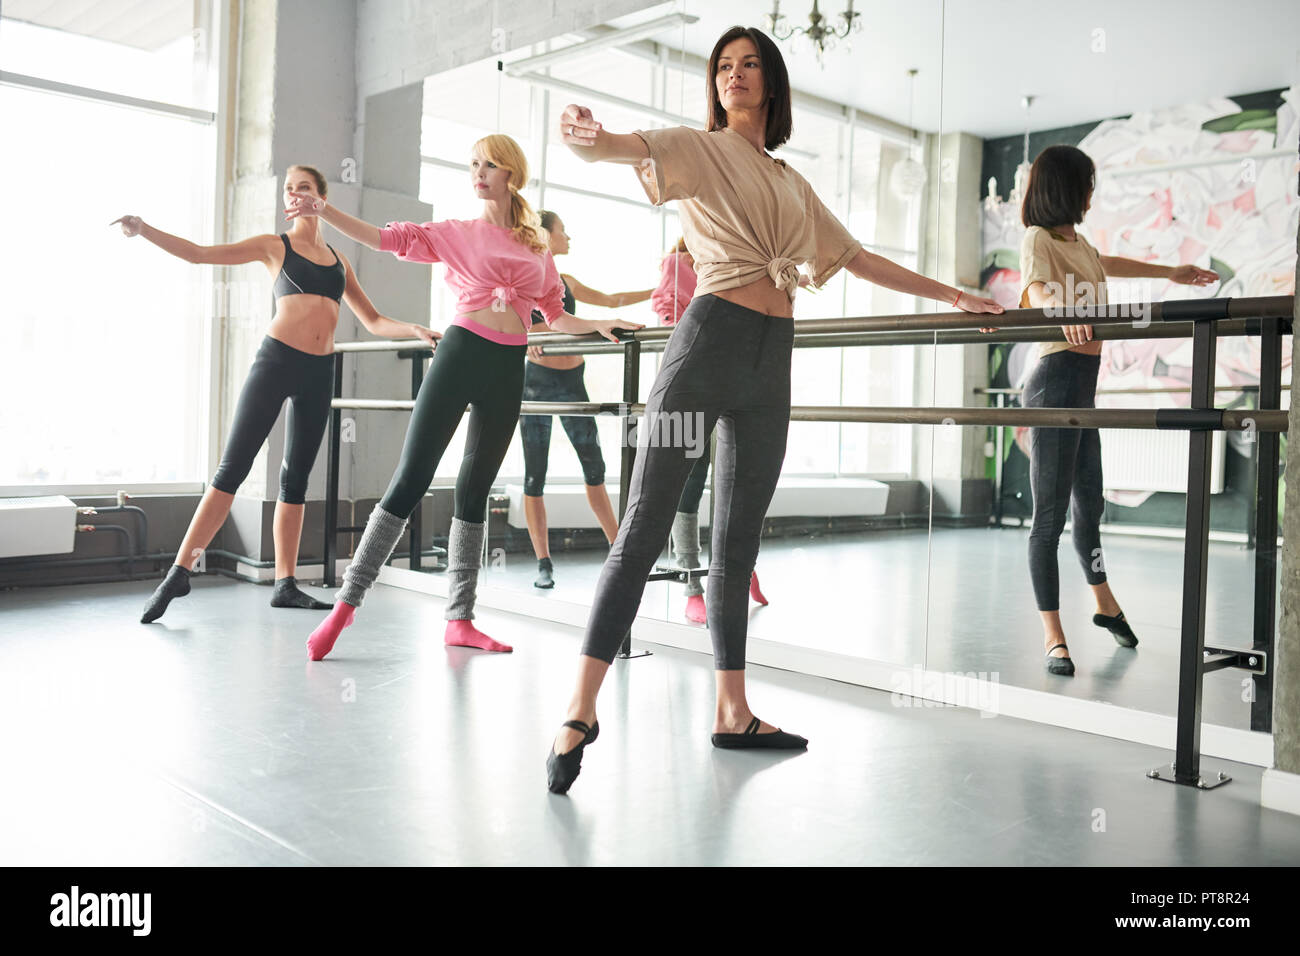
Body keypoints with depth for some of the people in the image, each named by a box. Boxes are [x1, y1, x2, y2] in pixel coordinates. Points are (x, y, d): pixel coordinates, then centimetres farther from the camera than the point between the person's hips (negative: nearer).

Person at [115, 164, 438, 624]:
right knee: (232, 468, -9)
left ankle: (285, 585, 10)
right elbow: (199, 253, 1)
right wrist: (145, 230, -11)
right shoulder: (274, 246, 8)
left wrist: (416, 330, 5)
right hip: (276, 360, -4)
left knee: (296, 479, 6)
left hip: (318, 373, 4)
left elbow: (373, 321, 21)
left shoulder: (339, 260, 18)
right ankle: (179, 573, -6)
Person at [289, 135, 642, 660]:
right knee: (410, 480, -8)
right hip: (461, 354, -3)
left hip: (508, 369, 3)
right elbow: (385, 238, -1)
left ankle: (459, 619, 12)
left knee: (475, 493, 7)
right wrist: (323, 210, -11)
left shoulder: (537, 249, 14)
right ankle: (346, 604, -2)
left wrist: (600, 325, 5)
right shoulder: (457, 233, 7)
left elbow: (556, 316, 19)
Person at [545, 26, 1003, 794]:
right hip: (710, 338, -5)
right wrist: (590, 137, -39)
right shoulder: (699, 149, 7)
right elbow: (630, 148, -14)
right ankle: (581, 710, -9)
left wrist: (952, 296, 31)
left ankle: (732, 710, 15)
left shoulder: (792, 183, 23)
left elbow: (858, 259, 29)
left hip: (772, 362, 6)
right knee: (646, 528, -10)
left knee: (740, 539, 8)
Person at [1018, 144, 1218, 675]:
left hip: (1083, 386, 10)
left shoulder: (1075, 241, 19)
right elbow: (1037, 287, -30)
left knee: (1089, 503, 22)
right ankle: (1053, 636, -3)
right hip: (1057, 380, -9)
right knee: (1050, 516, -7)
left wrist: (1170, 272, 52)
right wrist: (1062, 310, -53)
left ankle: (1104, 602, 39)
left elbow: (1105, 264, 40)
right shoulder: (1037, 239, -9)